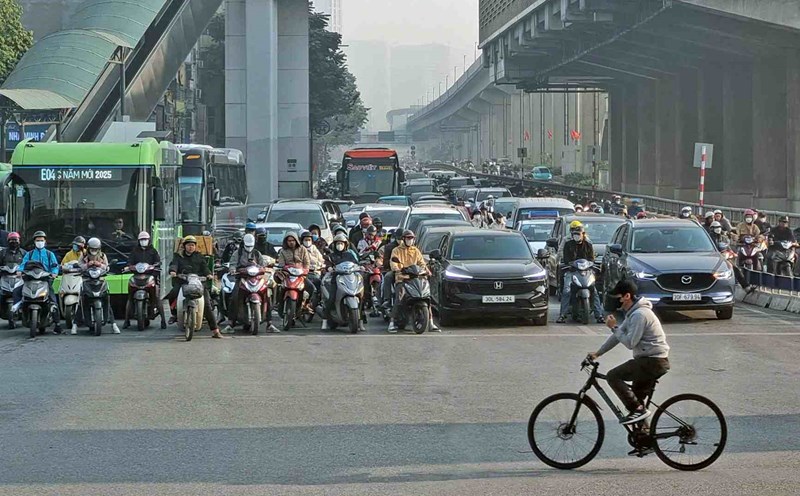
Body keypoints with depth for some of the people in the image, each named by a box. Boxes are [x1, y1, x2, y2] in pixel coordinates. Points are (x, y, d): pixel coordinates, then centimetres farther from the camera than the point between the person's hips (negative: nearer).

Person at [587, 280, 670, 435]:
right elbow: (618, 336, 22)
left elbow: (630, 342, -20)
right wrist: (598, 353, 20)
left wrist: (614, 327, -9)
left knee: (613, 376, -14)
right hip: (653, 360, 10)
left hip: (653, 361, -10)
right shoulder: (633, 313, 16)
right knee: (636, 398, 13)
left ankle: (638, 410, -14)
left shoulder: (639, 314, -18)